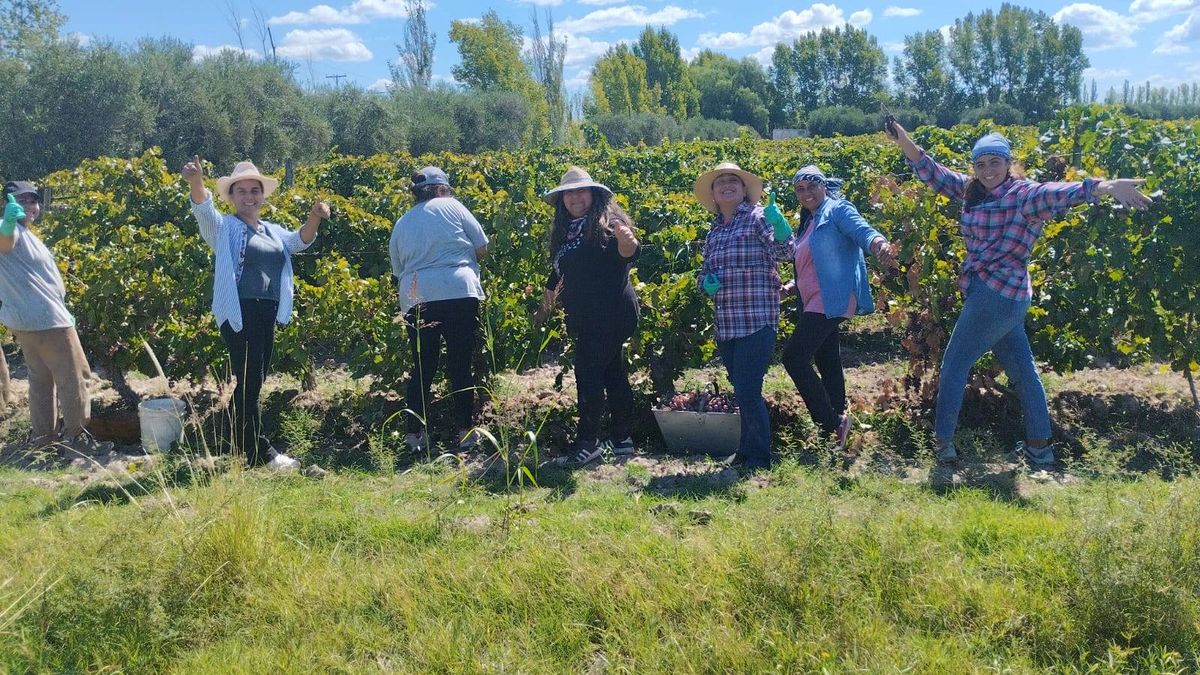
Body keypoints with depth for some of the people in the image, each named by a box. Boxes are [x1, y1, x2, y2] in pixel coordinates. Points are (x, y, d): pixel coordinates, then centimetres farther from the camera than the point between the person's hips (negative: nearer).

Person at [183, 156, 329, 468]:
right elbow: (204, 210, -17)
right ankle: (260, 452, 0)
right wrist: (196, 182, -39)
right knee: (248, 382, -6)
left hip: (267, 314, 7)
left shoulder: (272, 231, 19)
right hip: (239, 314, -7)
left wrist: (314, 218, -15)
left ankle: (244, 447, 21)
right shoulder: (225, 227, 1)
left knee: (255, 382, 12)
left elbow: (299, 241, 6)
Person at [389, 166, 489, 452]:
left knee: (422, 369, 12)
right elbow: (482, 249, 9)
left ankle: (415, 434, 12)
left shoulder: (401, 225, 19)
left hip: (416, 299, 3)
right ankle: (465, 431, 10)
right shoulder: (451, 206, 7)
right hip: (458, 293, -3)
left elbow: (398, 270, 24)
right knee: (462, 366, 5)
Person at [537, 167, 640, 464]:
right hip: (585, 318, 8)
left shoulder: (606, 220, -8)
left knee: (588, 375, -9)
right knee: (613, 373, 12)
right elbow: (559, 271, 27)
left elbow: (626, 255, -24)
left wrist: (627, 241, -45)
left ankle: (587, 442, -2)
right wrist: (546, 299, 31)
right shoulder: (565, 230, 16)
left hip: (609, 314, -8)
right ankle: (622, 439, 19)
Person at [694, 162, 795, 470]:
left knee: (748, 392, -9)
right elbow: (704, 272, 23)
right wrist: (706, 283, 0)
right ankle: (747, 452, 28)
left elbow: (784, 251, -17)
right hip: (725, 325, 7)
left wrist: (780, 229, -38)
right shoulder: (714, 231, 16)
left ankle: (759, 458, 4)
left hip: (757, 321, -7)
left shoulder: (758, 217, -3)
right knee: (742, 392, 16)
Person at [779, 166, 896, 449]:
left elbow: (862, 230, -23)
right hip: (814, 303, 10)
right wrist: (791, 286, 11)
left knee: (794, 357, -15)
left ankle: (832, 421, -9)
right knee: (828, 364, 12)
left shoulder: (837, 210, -4)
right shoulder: (808, 223, 21)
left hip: (831, 301, -10)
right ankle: (837, 422, 18)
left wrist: (879, 244, -45)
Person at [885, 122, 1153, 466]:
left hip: (996, 296, -8)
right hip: (1006, 298, 8)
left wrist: (1106, 186, -49)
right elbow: (936, 175, 13)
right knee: (1022, 370, 14)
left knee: (954, 366, 2)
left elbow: (1058, 192, -31)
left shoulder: (1023, 194, -13)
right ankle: (1040, 446, 25)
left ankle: (944, 442, 12)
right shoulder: (973, 191, 8)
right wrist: (904, 142, 2)